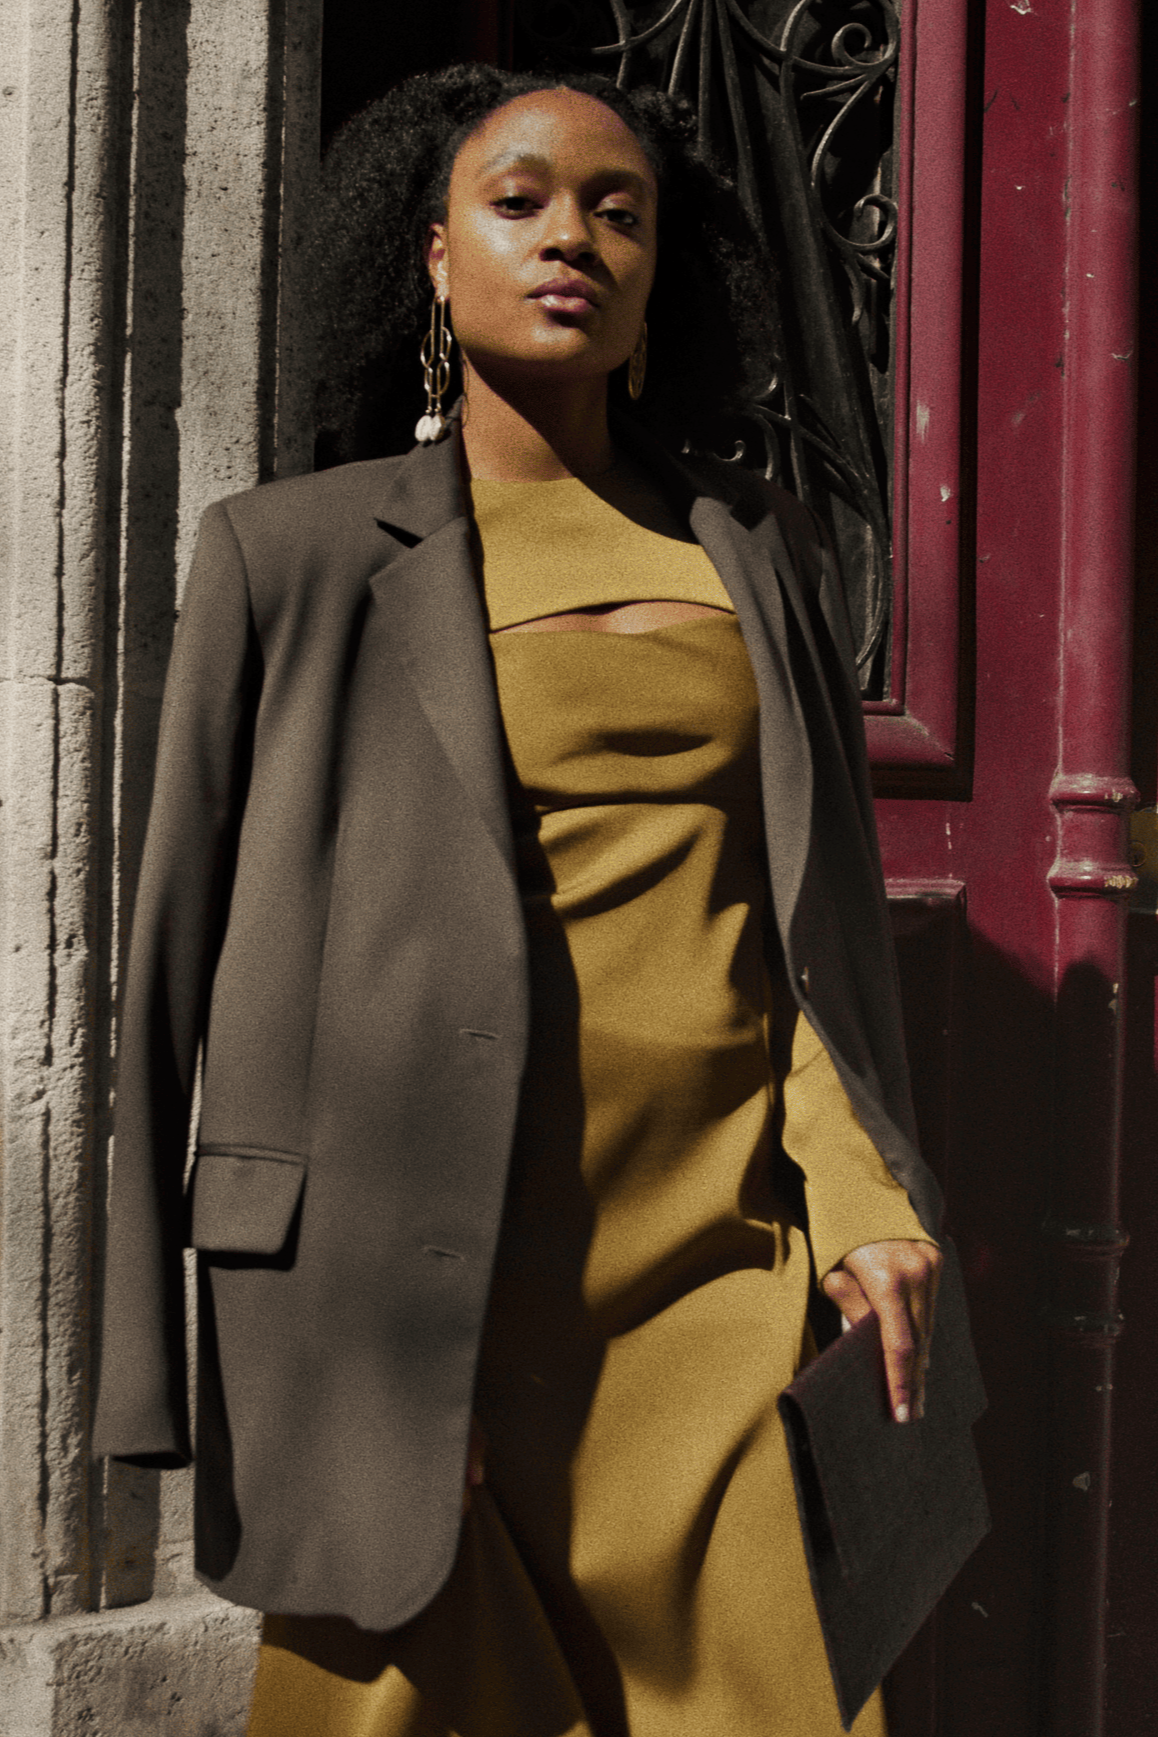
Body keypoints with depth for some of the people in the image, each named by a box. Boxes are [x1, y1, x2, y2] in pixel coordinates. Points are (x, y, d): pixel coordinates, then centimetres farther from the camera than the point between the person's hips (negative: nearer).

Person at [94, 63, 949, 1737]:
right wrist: (156, 1362, 2)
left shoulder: (762, 553, 14)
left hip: (721, 1258, 3)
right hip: (423, 1282, -2)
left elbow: (821, 917, 16)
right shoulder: (295, 553, 5)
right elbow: (175, 952, 5)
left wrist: (866, 1199, 1)